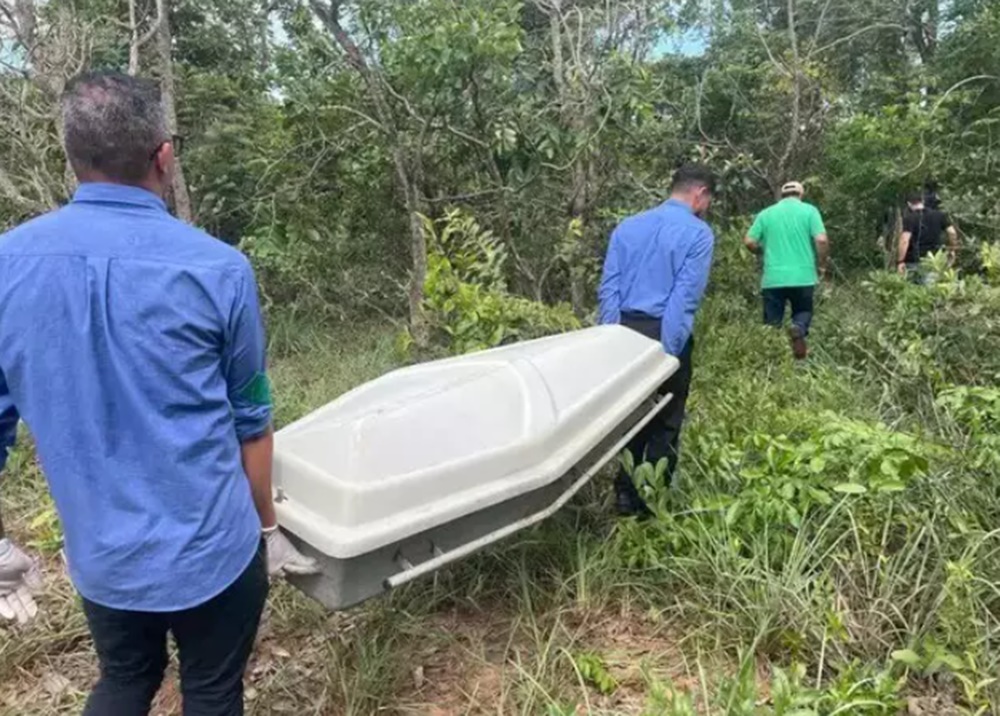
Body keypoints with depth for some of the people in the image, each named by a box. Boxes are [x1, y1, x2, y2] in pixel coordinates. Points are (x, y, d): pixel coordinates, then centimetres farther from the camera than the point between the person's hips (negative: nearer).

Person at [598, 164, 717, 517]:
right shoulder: (698, 233, -4)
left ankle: (626, 495, 22)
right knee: (664, 422, 8)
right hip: (665, 334, -5)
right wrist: (668, 349, -15)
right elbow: (686, 296, -14)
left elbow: (608, 289, 6)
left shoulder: (627, 226, 12)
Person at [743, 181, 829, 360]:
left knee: (772, 324, 10)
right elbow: (821, 240, -9)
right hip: (803, 277, -1)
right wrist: (821, 265, 6)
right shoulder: (809, 210, 3)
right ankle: (799, 329, -14)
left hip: (773, 278, 1)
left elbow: (749, 242, 2)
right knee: (803, 312, 18)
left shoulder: (766, 213, 8)